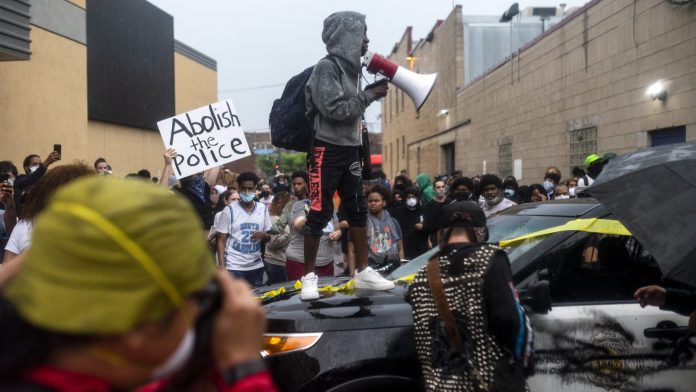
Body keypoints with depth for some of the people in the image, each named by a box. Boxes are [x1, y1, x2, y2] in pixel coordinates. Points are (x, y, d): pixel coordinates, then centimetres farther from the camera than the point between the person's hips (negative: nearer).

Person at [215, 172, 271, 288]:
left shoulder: (263, 209, 5)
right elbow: (221, 241, -3)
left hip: (256, 266, 3)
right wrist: (222, 268, -11)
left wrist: (264, 235, -12)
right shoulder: (229, 211, -5)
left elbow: (268, 238, 12)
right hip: (234, 267, -3)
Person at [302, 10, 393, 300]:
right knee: (319, 213, -3)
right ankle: (309, 277, 8)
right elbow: (335, 109, -20)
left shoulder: (351, 67, 11)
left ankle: (363, 272, 20)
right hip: (327, 149, -8)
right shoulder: (326, 68, -12)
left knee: (357, 209, 10)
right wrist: (369, 96, -14)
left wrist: (371, 93, 3)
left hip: (350, 149, 8)